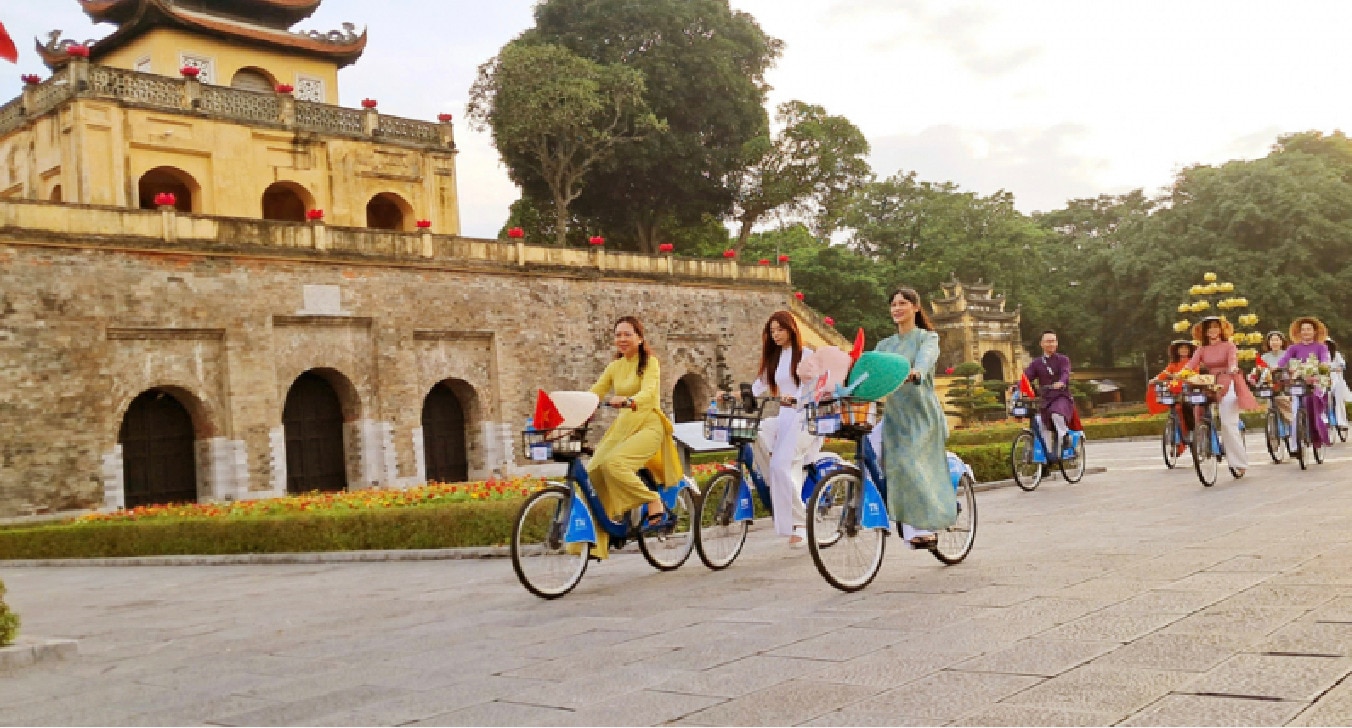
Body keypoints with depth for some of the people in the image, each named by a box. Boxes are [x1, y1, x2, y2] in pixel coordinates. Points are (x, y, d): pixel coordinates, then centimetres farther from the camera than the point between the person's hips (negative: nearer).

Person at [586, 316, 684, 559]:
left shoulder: (650, 362, -3)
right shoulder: (614, 367, 13)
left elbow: (648, 393, -21)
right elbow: (593, 394, 6)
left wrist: (627, 401, -43)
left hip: (648, 426, -6)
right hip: (621, 427, 6)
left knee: (613, 463, -31)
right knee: (592, 475, -13)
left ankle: (656, 506, -17)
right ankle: (598, 541, -7)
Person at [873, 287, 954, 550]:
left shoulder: (927, 338, 2)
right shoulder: (885, 344, 19)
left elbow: (925, 359, -21)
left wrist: (915, 373, -46)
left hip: (921, 413, -6)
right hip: (893, 414, 6)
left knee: (909, 465, -22)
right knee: (897, 469, -7)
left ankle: (925, 528, -15)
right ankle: (911, 531, 1)